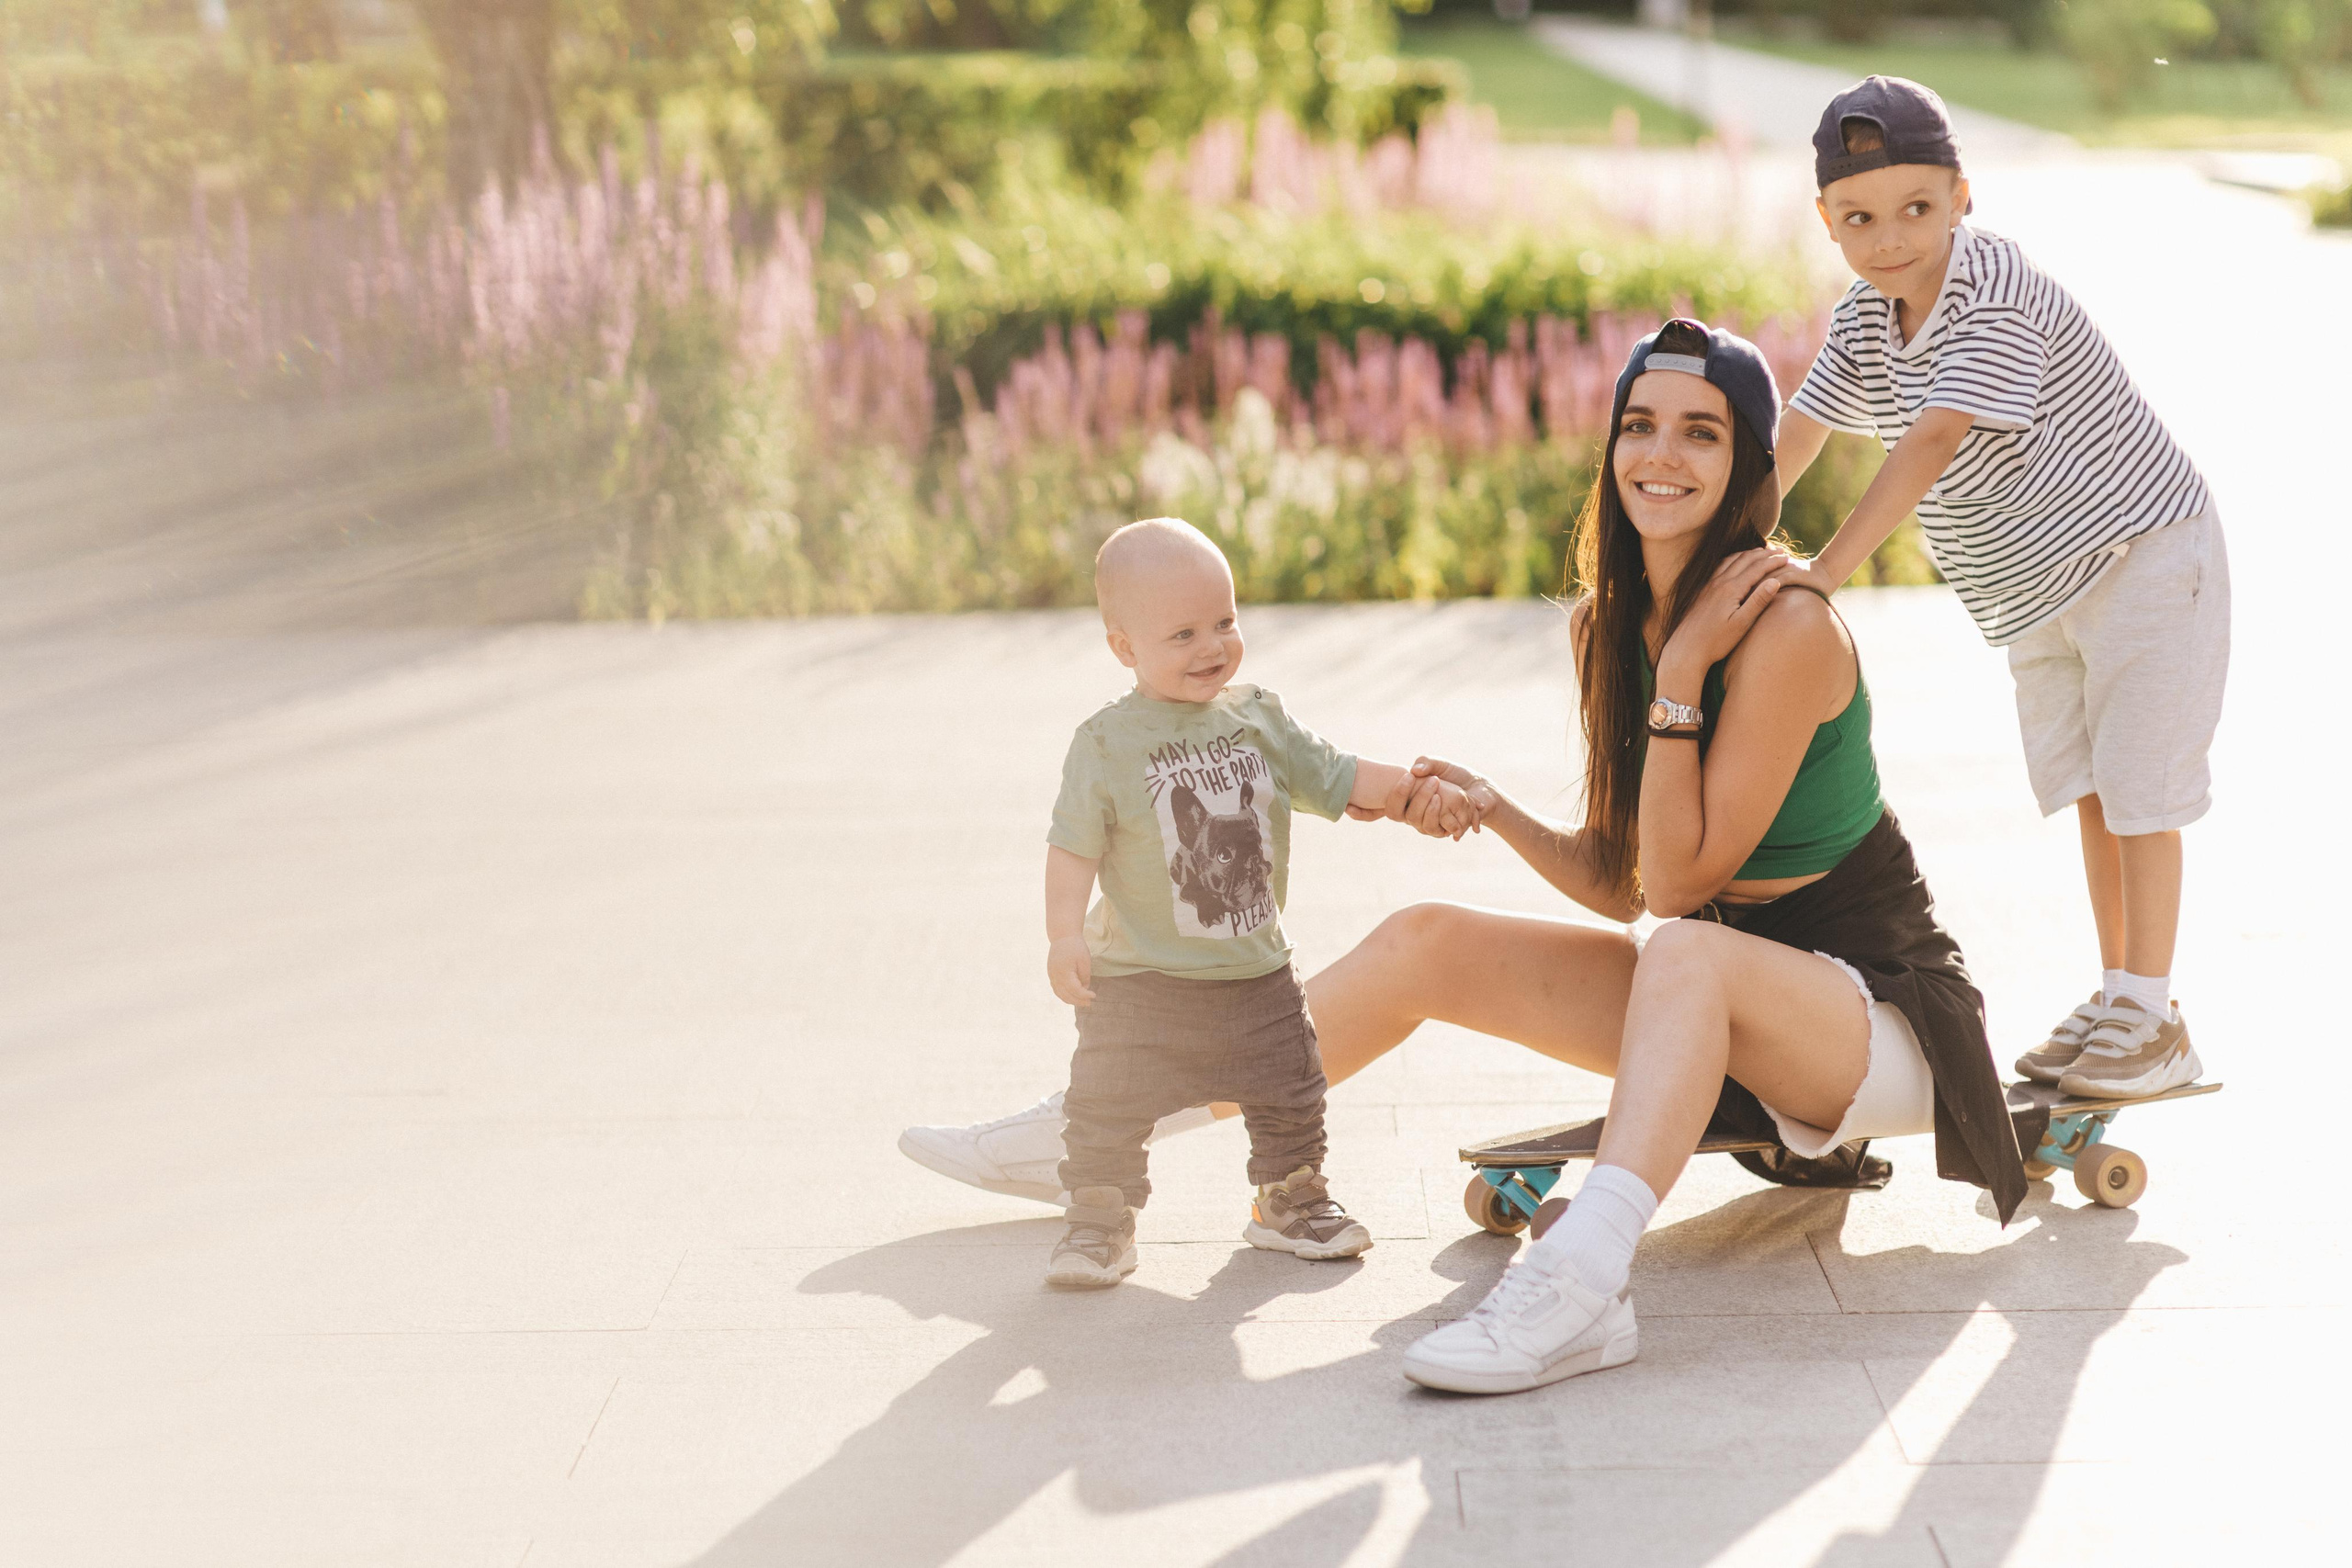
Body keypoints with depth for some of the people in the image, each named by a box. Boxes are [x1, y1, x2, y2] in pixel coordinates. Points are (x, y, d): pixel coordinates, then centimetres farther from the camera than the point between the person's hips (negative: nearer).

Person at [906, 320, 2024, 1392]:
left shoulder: (1786, 628, -21)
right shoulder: (1607, 623, 3)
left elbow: (1679, 884, -20)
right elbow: (1618, 884, 6)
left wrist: (1681, 676, -23)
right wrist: (1488, 809, -10)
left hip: (1880, 1017, -7)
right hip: (1715, 1017, 7)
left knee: (1694, 954, -39)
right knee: (1425, 944, -1)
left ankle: (1579, 1284, -56)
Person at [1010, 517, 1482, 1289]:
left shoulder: (1260, 719, 2)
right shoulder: (1106, 744, -11)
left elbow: (1337, 777, 10)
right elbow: (1074, 846, -13)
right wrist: (1065, 934, -24)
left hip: (1257, 971, 4)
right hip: (1141, 977, -4)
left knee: (1290, 1095, 14)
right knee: (1107, 1105, -6)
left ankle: (1290, 1202, 35)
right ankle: (1100, 1221, 10)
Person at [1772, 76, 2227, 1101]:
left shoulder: (1998, 293, -28)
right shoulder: (1863, 318, -2)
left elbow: (1934, 443, -38)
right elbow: (1799, 432, 3)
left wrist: (1827, 571, -44)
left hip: (2142, 553, -8)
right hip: (2034, 589, 8)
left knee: (2138, 790, -5)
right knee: (2088, 790, 13)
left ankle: (2154, 1020, 3)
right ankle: (2115, 998, 22)